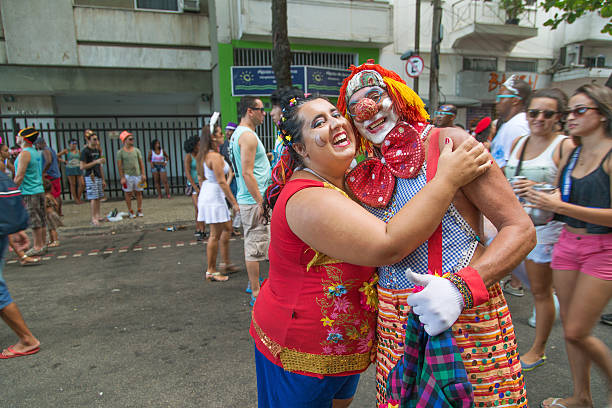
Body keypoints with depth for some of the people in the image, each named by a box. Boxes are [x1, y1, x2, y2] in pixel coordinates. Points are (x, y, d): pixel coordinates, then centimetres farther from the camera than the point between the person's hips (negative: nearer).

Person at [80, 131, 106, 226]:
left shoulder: (97, 150, 16)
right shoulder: (85, 151, -7)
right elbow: (82, 167, -13)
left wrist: (103, 179, 18)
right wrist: (96, 161, -17)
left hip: (98, 177, 7)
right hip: (90, 177, -7)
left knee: (99, 197, 7)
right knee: (93, 198, -9)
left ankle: (98, 216, 14)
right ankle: (93, 218, -6)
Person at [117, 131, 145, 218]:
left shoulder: (136, 150, 7)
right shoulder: (120, 152, -2)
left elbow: (141, 163, 7)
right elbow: (119, 165, -4)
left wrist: (143, 174, 0)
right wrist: (122, 177, -10)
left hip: (137, 175, 3)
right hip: (127, 175, -3)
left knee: (139, 193, 6)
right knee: (128, 193, 3)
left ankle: (139, 210, 14)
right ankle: (130, 211, 11)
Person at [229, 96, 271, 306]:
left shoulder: (238, 134, 17)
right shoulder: (248, 135, -16)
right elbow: (247, 173, -22)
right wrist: (261, 201, -21)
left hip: (248, 199, 11)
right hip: (253, 201, -11)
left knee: (251, 244, 17)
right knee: (255, 247, -3)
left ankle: (255, 286, 30)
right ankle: (256, 293, 6)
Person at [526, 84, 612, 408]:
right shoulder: (571, 154, 7)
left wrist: (562, 207, -24)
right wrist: (539, 196, -2)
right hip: (567, 243, 6)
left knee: (576, 331, -4)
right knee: (569, 326, 12)